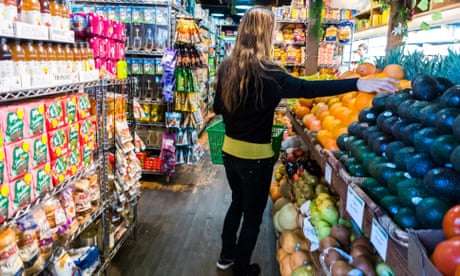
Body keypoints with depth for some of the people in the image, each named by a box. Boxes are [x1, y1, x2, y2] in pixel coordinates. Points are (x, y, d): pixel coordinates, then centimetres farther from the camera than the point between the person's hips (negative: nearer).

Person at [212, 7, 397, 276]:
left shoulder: (227, 67, 1)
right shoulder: (265, 71, -20)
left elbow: (218, 107, 10)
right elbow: (306, 88, -29)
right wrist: (358, 84, -30)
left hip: (230, 150, 7)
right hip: (255, 156, -7)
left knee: (238, 203, 27)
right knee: (253, 216, 12)